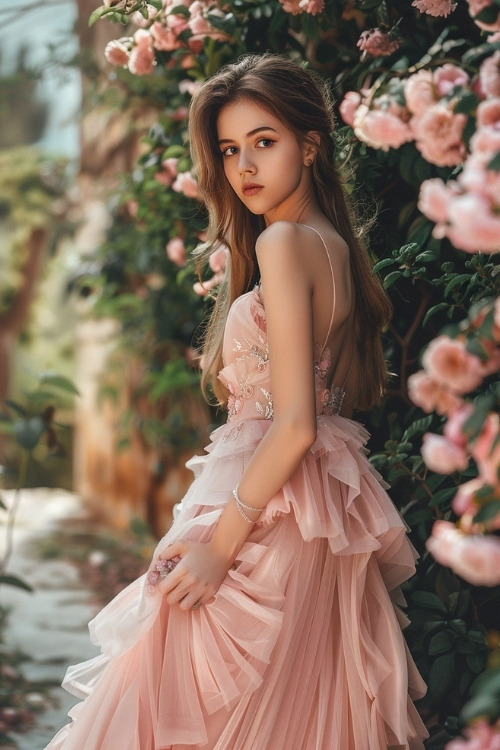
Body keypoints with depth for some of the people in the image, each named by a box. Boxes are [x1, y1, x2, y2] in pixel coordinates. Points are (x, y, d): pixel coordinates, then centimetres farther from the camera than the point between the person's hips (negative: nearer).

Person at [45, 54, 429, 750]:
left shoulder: (283, 244, -15)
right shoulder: (334, 242, 12)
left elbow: (294, 424, -20)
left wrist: (220, 542, -17)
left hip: (267, 509, -9)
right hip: (326, 512, 9)